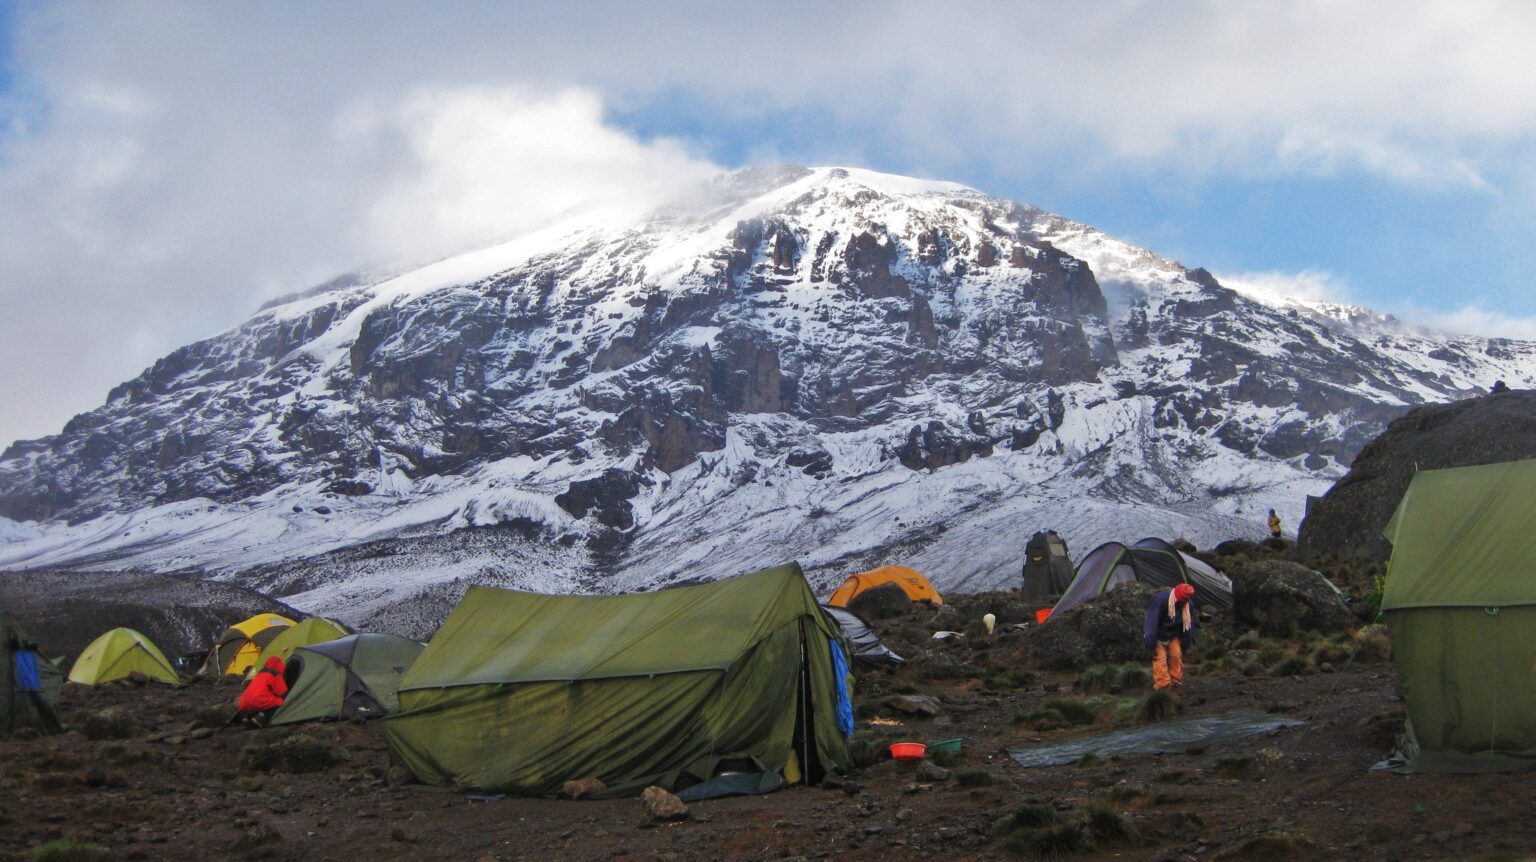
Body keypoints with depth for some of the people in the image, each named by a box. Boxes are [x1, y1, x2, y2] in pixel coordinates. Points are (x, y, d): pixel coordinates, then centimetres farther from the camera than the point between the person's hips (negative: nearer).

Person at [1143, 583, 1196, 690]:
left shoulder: (1189, 605, -12)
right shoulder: (1160, 600, -30)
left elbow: (1189, 625, 1)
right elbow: (1152, 622, -28)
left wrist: (1186, 645, 4)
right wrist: (1151, 643, -29)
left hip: (1173, 636, 5)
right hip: (1158, 635, -5)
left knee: (1176, 656, -1)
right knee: (1160, 658, -13)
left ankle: (1176, 683, 9)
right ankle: (1163, 685, -15)